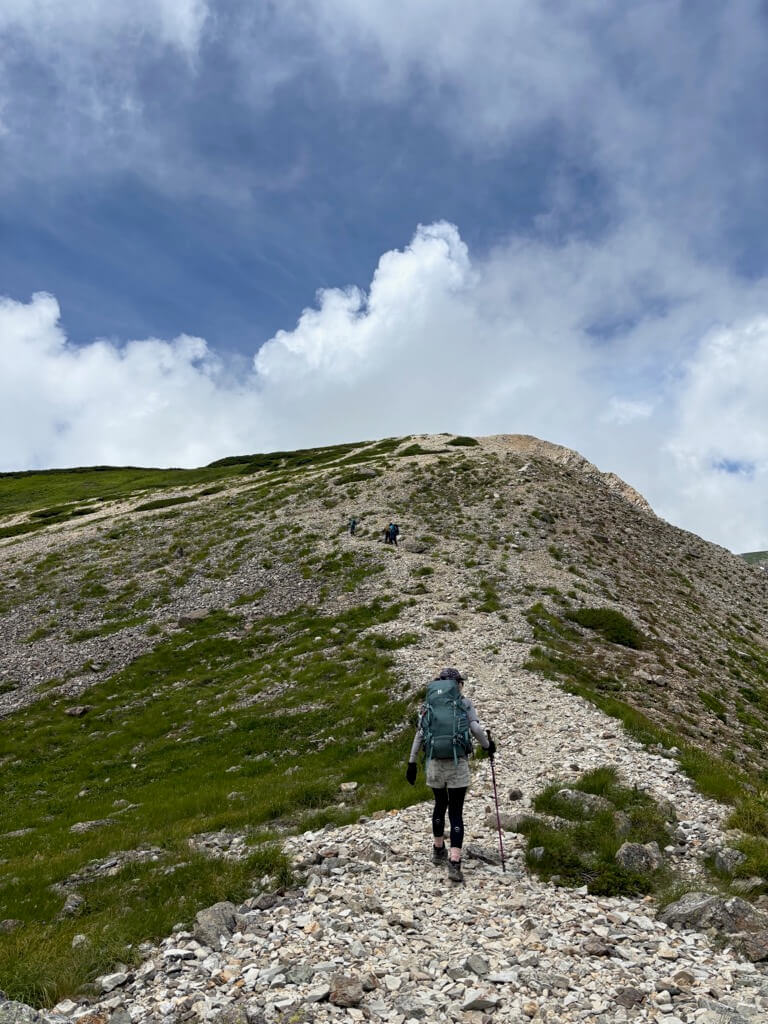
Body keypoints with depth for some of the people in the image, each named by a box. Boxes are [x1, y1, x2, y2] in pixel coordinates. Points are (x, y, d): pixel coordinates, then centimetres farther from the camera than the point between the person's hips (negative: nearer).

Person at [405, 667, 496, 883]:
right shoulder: (464, 703, 0)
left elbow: (420, 734, 1)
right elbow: (476, 729, -12)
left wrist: (412, 762, 4)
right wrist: (488, 745, 6)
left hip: (435, 763, 3)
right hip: (458, 764, -3)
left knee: (440, 804, 24)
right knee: (456, 812, 0)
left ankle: (438, 850, 39)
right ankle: (454, 863, -11)